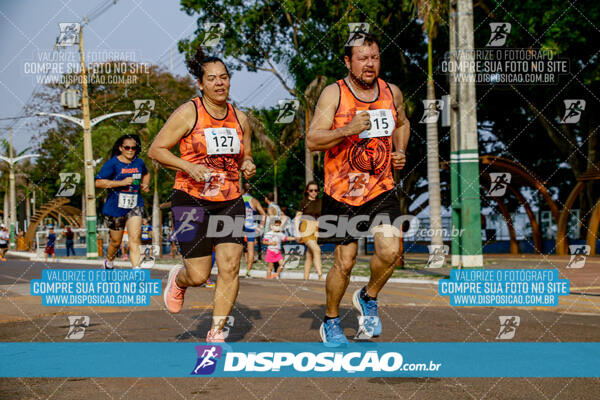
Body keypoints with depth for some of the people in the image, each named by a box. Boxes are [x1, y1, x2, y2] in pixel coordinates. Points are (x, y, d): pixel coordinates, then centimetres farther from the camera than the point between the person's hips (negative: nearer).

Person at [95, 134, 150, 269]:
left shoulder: (139, 163, 9)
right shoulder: (112, 163, -6)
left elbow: (146, 174, 32)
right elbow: (98, 182, -15)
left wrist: (145, 185, 10)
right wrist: (122, 183, -20)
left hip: (135, 206, 3)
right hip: (116, 207, -2)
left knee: (135, 238, -15)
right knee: (116, 241, 11)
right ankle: (109, 261, 40)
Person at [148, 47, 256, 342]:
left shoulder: (239, 118, 10)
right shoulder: (188, 113, -5)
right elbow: (156, 150, -5)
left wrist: (247, 165, 0)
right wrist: (189, 166, -18)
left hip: (230, 202, 4)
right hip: (192, 200, -4)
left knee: (230, 267, -8)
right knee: (198, 276, -4)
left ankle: (216, 333, 5)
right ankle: (178, 279, 35)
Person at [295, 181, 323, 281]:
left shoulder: (320, 202, 12)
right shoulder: (303, 202, 2)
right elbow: (297, 218, 2)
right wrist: (297, 232, -8)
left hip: (317, 230, 4)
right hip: (306, 229, -4)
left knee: (309, 255, 6)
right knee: (316, 250, -23)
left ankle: (306, 279, 10)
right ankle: (320, 276, -30)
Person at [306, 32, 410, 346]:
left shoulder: (392, 92, 4)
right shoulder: (333, 94, -10)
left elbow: (402, 123, 24)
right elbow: (312, 140, -17)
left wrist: (400, 152, 7)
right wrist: (348, 130, -31)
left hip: (381, 189, 3)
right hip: (342, 191, -3)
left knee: (390, 251, -15)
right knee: (344, 262, 4)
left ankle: (368, 298, 16)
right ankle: (331, 322, 27)